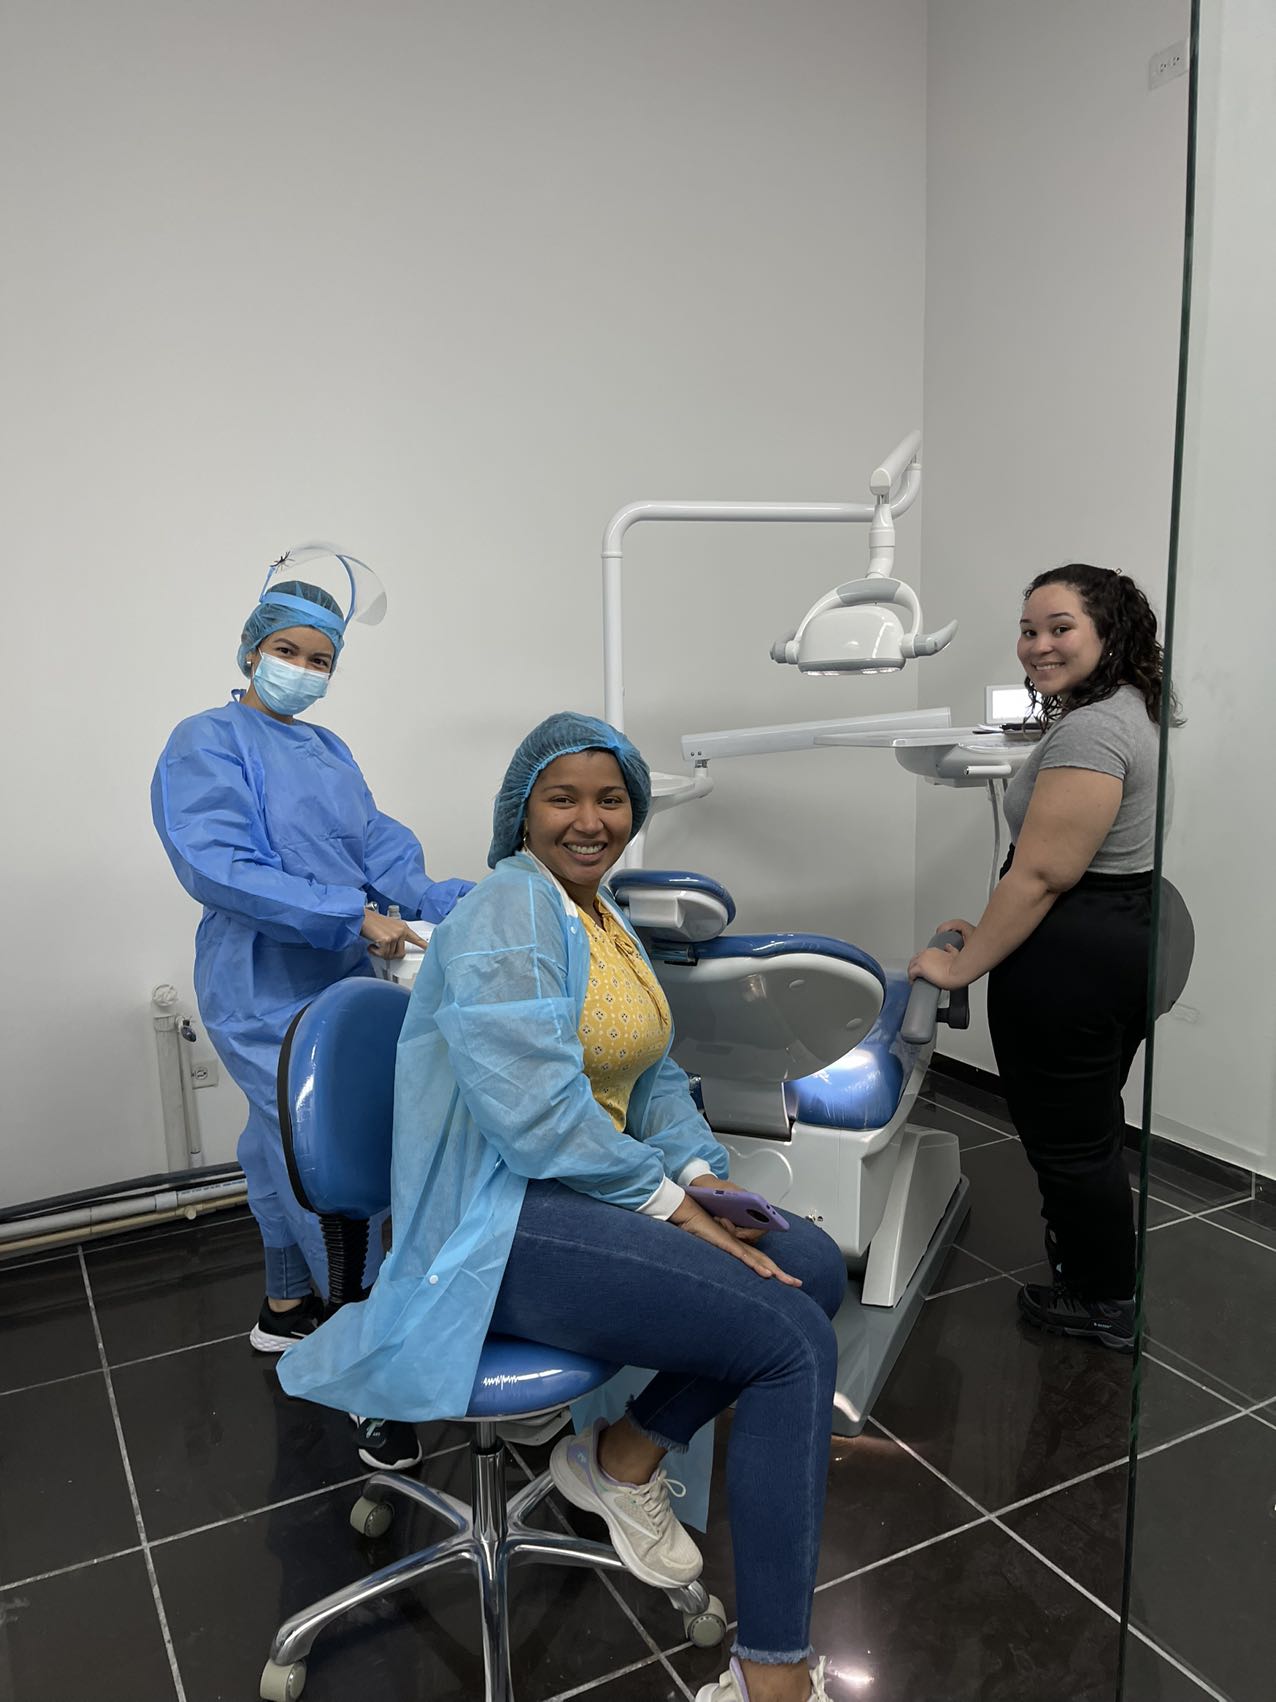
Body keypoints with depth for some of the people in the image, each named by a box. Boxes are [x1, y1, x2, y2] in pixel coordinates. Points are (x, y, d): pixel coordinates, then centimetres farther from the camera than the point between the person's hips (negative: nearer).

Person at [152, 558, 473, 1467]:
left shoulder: (329, 751, 14)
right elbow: (218, 866, -21)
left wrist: (456, 902, -15)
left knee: (287, 1146, 20)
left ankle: (287, 1307, 37)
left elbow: (382, 845, 3)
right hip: (267, 994, -7)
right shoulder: (208, 743, -8)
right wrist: (353, 918, -26)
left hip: (339, 982, 8)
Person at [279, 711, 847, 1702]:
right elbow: (532, 1112, -22)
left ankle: (626, 1454, 11)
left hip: (595, 1189, 10)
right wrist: (670, 1205, -16)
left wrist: (701, 1173, 2)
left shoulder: (605, 920, 16)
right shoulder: (508, 916, -14)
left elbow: (653, 1075, 19)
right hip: (502, 1225, -9)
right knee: (794, 1343, -18)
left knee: (816, 1266, -1)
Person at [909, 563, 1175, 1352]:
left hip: (1073, 960, -11)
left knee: (1068, 1136, 4)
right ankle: (1103, 1283, 38)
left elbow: (1042, 874, -24)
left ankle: (1104, 1306, 21)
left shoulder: (1088, 731, -21)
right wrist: (989, 933, 15)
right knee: (1094, 1125, 22)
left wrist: (963, 965, -15)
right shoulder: (1128, 710, 13)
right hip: (1129, 935, 11)